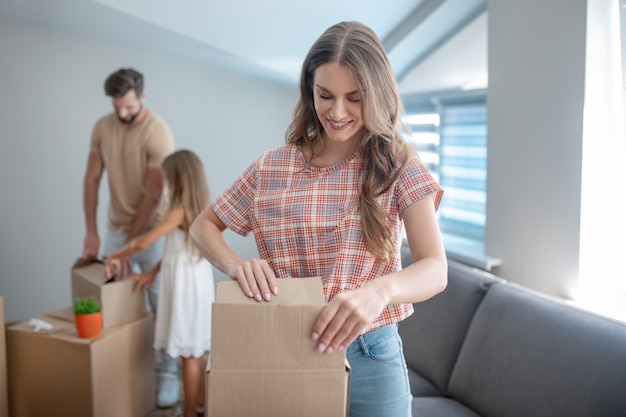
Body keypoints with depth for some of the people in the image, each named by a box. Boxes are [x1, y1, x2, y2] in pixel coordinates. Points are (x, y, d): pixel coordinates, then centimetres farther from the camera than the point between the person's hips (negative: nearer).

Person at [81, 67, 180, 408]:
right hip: (115, 226, 5)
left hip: (151, 230, -5)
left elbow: (153, 195, -21)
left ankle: (169, 373, 14)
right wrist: (91, 232, -5)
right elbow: (92, 178, 1)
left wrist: (129, 247, -19)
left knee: (161, 304, 2)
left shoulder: (158, 133, -21)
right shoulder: (102, 127, -2)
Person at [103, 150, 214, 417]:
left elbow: (143, 242, -22)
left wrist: (116, 257, -6)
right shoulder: (199, 207, 7)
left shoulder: (180, 211, -19)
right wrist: (153, 272, 11)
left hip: (186, 285, -9)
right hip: (197, 281, 9)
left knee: (188, 353, 1)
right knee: (195, 350, 19)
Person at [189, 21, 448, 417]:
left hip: (369, 355, -1)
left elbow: (436, 271, -16)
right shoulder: (272, 167, 0)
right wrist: (237, 266, -13)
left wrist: (380, 289, -38)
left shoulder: (399, 168, -6)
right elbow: (204, 226, 9)